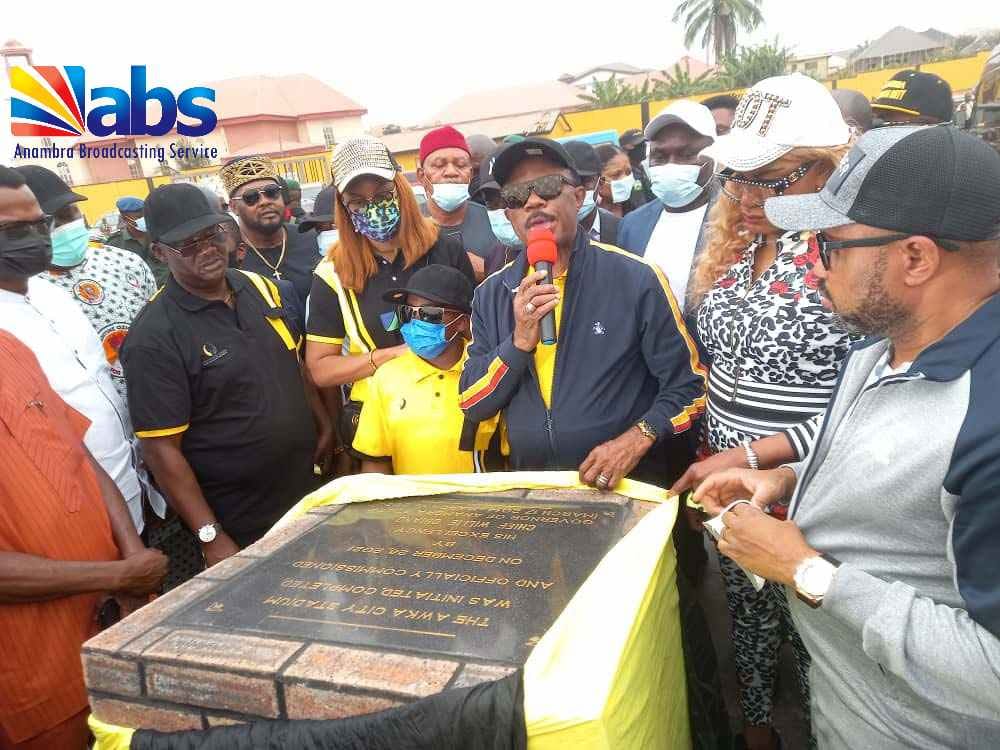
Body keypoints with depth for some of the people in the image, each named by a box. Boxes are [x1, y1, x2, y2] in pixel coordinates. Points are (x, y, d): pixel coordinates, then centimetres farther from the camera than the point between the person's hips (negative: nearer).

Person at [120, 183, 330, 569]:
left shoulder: (259, 287, 0)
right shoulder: (155, 337, -19)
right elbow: (162, 449, -18)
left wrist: (322, 424, 12)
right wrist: (212, 538, -18)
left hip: (306, 497, 6)